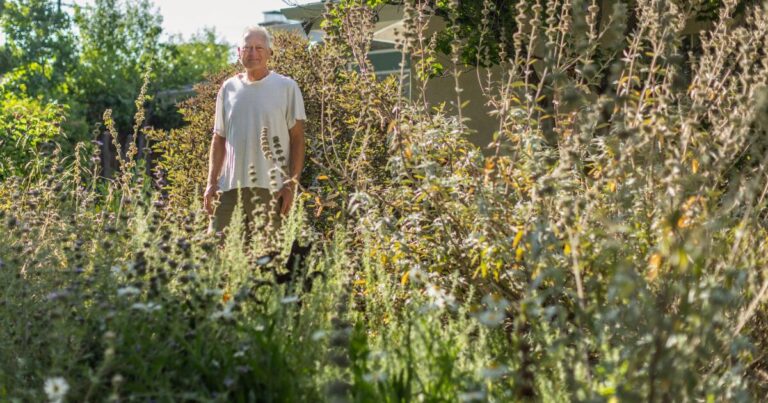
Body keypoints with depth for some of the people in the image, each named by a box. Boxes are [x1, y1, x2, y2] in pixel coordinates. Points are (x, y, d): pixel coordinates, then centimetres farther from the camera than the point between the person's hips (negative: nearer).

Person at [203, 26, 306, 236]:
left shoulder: (287, 87, 3)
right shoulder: (229, 88, 14)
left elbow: (297, 139, 1)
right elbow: (218, 139, 17)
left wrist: (291, 184, -7)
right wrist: (211, 183, 8)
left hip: (270, 188, -3)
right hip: (230, 186, 3)